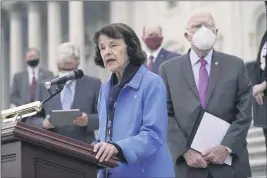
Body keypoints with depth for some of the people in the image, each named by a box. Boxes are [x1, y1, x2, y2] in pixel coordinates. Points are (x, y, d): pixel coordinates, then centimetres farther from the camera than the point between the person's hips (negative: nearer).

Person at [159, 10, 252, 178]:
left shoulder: (235, 65, 5)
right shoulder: (168, 69, 5)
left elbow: (244, 114, 1)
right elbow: (166, 116, 0)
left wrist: (227, 147, -12)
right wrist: (185, 151, -11)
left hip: (229, 162, 0)